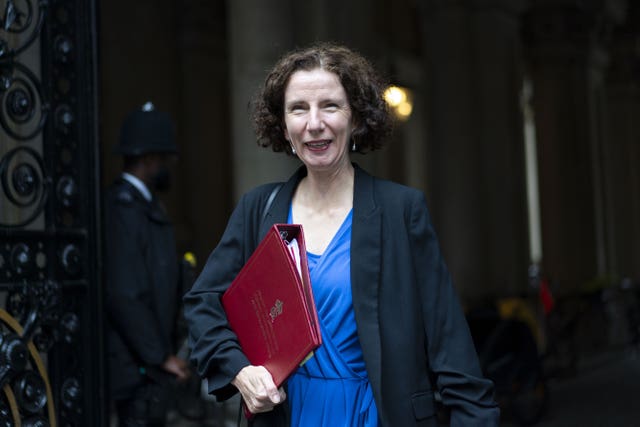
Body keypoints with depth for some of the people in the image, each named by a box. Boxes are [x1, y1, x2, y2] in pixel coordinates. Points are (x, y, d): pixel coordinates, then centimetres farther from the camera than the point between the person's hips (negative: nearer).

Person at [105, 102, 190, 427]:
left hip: (148, 359, 10)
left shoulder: (143, 204, 13)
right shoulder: (123, 207, -18)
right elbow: (124, 294, -23)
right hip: (138, 363, -10)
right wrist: (160, 355, -18)